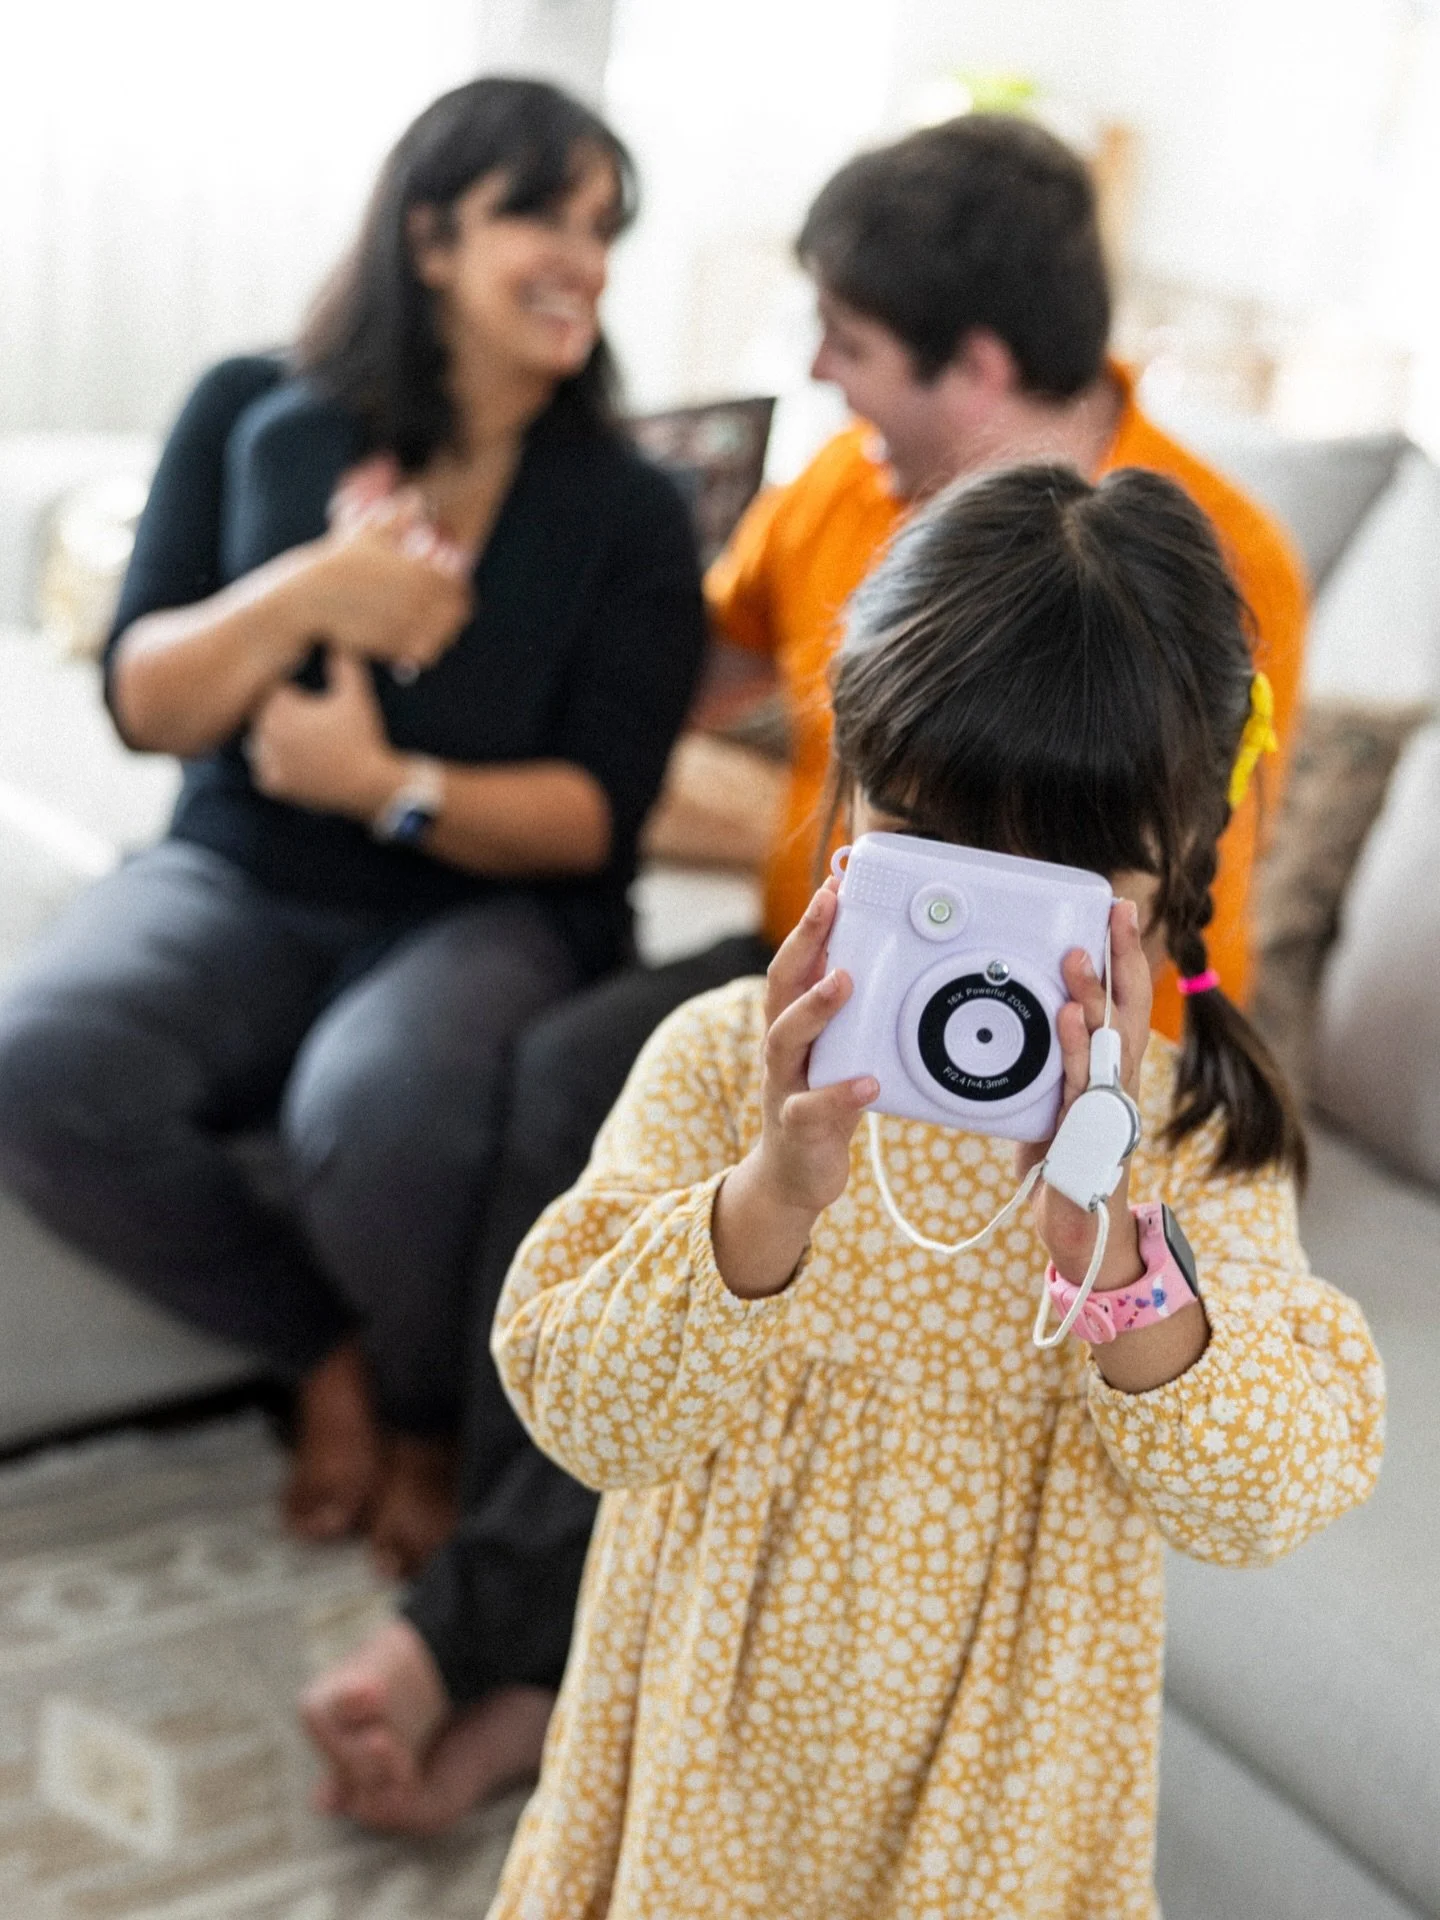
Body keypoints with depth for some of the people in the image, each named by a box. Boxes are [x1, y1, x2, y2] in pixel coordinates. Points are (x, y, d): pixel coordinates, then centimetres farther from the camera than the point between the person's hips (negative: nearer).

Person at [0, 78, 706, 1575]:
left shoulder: (627, 514, 1)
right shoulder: (253, 419, 5)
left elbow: (598, 817, -5)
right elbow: (143, 704, 0)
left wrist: (392, 786, -21)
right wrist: (303, 593, -18)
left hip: (485, 905, -2)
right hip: (240, 880, 3)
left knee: (376, 1113, -36)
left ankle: (426, 1412, 0)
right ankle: (324, 1349, -1)